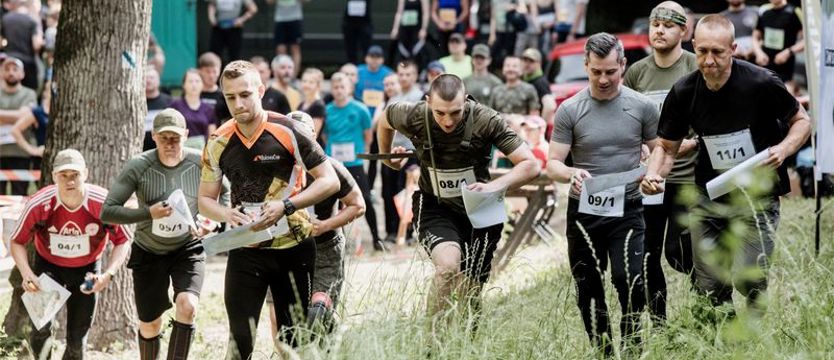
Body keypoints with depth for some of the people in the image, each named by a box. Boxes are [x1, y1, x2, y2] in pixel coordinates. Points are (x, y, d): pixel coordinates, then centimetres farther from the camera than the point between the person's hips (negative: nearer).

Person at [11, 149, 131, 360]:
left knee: (77, 338, 6)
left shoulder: (103, 203, -26)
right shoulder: (39, 205, -26)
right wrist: (26, 273, -28)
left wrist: (109, 274, -27)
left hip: (87, 270, 1)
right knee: (40, 330, -15)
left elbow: (122, 241, -12)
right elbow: (17, 242, -11)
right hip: (48, 266, -1)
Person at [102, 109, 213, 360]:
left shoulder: (201, 163, -15)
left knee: (187, 307, -25)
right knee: (150, 325, 9)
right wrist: (148, 213, -32)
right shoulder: (138, 167, -19)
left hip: (188, 248, 0)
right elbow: (107, 212, -19)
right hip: (149, 252, 0)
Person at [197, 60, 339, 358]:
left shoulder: (288, 131, -10)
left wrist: (285, 206, -21)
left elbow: (330, 181, -8)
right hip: (245, 251, 2)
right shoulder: (219, 143, 2)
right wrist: (226, 214, -13)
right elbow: (205, 199, 11)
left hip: (292, 247, -2)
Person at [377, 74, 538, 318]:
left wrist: (494, 186, -38)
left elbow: (530, 165, -22)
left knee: (471, 295, 5)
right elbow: (385, 119, 8)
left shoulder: (486, 121, -22)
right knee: (448, 264, -30)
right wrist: (387, 158, 23)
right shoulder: (414, 118, -18)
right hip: (435, 208, -1)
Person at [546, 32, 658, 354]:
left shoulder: (642, 107, 1)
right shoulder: (570, 111, -1)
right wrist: (571, 174, -25)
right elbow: (553, 164, -2)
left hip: (626, 209, -1)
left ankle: (631, 346, -1)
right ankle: (602, 352, 20)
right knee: (588, 291, 7)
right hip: (583, 210, 1)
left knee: (630, 281, -18)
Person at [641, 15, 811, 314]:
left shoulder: (761, 84, -15)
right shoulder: (683, 93, -5)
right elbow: (667, 147, 8)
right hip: (708, 198, 4)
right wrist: (653, 174, -13)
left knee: (747, 279, -17)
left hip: (757, 197, -4)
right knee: (710, 290, 4)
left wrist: (784, 149, -19)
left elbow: (801, 121, 1)